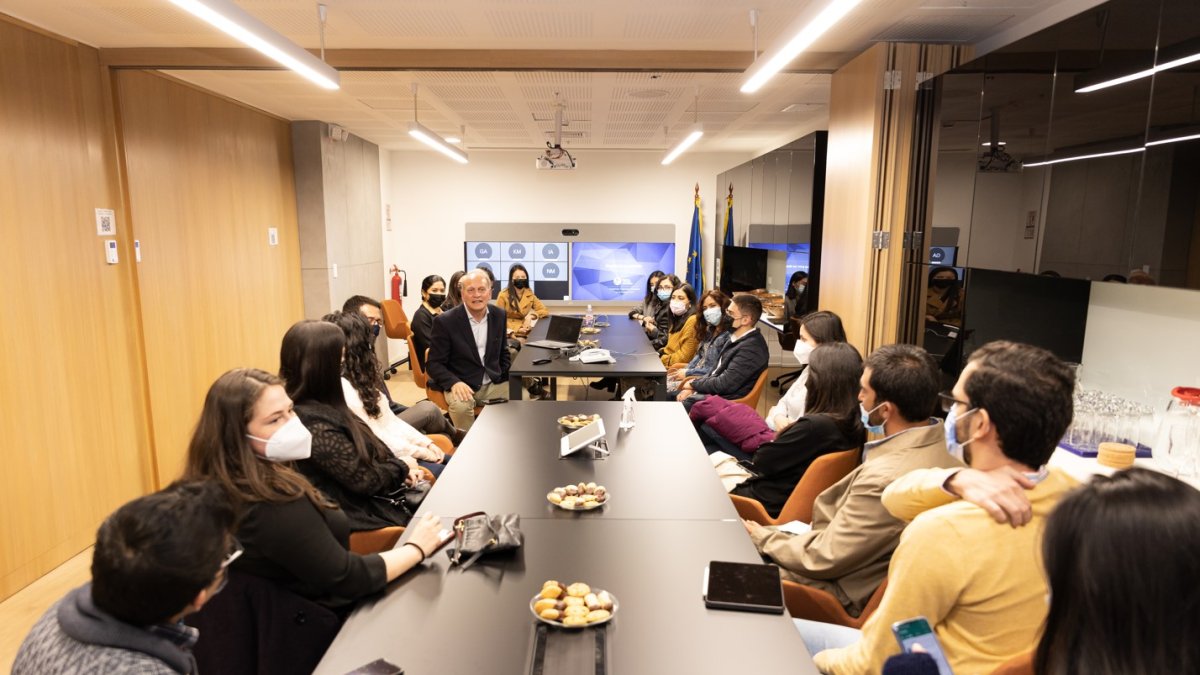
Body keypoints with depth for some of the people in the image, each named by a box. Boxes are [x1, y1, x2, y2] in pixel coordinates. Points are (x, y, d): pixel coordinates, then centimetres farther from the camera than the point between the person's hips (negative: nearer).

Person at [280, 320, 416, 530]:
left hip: (373, 498, 9)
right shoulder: (315, 424, -28)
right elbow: (365, 480, -22)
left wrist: (398, 468, -4)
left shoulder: (319, 406, 2)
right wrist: (401, 467, -5)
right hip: (365, 514, -9)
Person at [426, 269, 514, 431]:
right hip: (461, 385, -4)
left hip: (494, 383, 4)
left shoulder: (499, 315, 4)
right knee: (461, 406, -35)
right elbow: (434, 364, -7)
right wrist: (454, 383, -26)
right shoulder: (445, 321, -10)